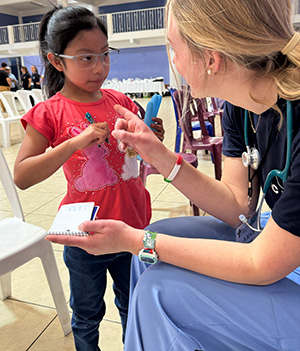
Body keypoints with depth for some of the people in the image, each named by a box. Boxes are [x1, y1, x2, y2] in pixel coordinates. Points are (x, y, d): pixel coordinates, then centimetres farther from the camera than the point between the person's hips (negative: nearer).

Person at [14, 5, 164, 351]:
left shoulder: (120, 101, -1)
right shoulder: (50, 113, -11)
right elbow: (21, 176, -19)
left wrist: (152, 139, -13)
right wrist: (75, 143, -27)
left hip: (134, 227, 4)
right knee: (87, 316, 20)